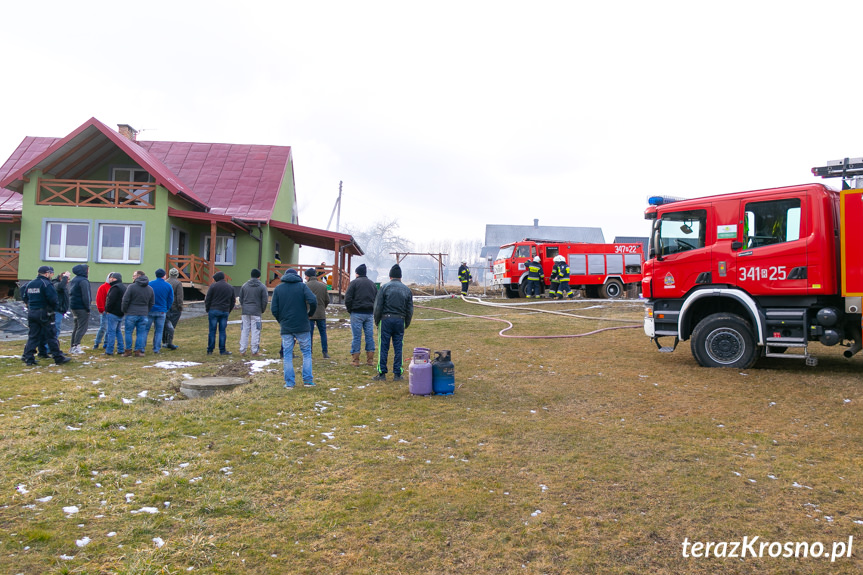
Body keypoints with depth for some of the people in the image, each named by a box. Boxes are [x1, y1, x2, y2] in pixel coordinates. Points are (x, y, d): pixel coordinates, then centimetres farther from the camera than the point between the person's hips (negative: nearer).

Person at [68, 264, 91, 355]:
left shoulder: (74, 280, 14)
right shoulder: (83, 281, -15)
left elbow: (71, 294, 18)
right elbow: (85, 296, -18)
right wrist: (88, 308, -12)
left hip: (73, 306, 9)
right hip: (81, 308, -9)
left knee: (77, 327, 16)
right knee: (82, 327, -5)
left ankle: (73, 347, 18)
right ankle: (76, 346, -10)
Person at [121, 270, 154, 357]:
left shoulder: (131, 287, -9)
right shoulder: (150, 289, 7)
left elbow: (125, 300, -9)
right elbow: (151, 303, 12)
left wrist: (124, 310, 5)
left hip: (131, 314, -4)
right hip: (144, 315, 4)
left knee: (128, 332, 8)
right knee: (141, 333, 6)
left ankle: (128, 350, 11)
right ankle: (138, 351, 7)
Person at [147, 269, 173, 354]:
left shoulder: (150, 284, -3)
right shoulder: (168, 286, 0)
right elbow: (171, 300, 4)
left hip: (150, 311, -1)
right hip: (161, 312, 1)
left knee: (145, 329, 6)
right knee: (159, 331, 7)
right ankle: (156, 349, 7)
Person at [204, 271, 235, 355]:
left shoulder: (213, 286, -3)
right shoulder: (230, 287, 11)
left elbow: (207, 299, -3)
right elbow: (233, 301, 14)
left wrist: (207, 310, 7)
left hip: (214, 310, -3)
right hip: (225, 312, 3)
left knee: (212, 330, 2)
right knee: (222, 331, 6)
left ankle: (210, 350, 5)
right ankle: (222, 350, 5)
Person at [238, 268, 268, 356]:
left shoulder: (244, 285, 7)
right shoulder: (262, 287, -3)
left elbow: (241, 298, 11)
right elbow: (265, 300, -3)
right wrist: (262, 310, 10)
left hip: (245, 312, 3)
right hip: (256, 312, -3)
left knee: (244, 330, 8)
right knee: (255, 331, 0)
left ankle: (242, 350, 10)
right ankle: (254, 350, 2)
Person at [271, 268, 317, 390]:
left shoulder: (278, 288, 6)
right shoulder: (302, 286, 1)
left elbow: (274, 309, -1)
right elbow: (313, 300, -14)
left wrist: (281, 320, 15)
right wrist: (310, 313, 3)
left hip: (285, 327, 1)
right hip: (302, 326, -1)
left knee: (287, 354, 7)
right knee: (307, 352, 10)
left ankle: (289, 383, 7)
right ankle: (308, 380, 8)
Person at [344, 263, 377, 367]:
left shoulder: (354, 283, -3)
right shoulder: (372, 283, 14)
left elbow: (347, 298, -9)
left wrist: (349, 310, 4)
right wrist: (372, 310, 15)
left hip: (357, 313, -4)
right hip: (369, 314, 4)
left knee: (356, 336, -1)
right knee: (370, 336, 7)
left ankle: (355, 360, 2)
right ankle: (370, 359, 9)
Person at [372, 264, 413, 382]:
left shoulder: (384, 287, -2)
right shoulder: (407, 289, 9)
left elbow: (378, 306, -4)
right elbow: (410, 309, 10)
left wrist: (377, 321, 6)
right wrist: (406, 324, 18)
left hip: (386, 320, -3)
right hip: (400, 320, 3)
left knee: (383, 348, 2)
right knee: (398, 348, 7)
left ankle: (382, 374, 4)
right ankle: (397, 374, 9)